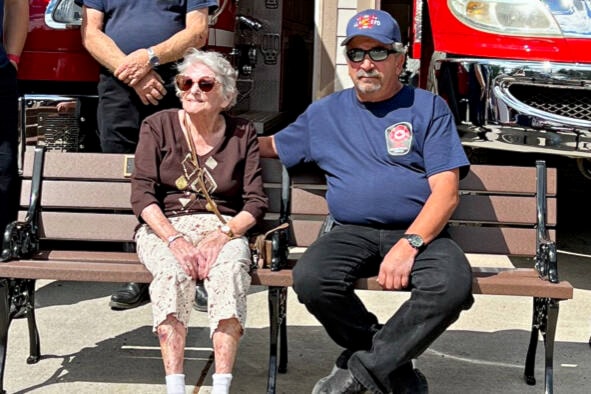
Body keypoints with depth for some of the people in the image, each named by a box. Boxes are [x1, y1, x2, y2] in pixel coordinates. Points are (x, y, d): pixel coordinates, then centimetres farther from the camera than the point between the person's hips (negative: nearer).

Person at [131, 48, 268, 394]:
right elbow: (142, 194, -2)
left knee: (231, 271, -34)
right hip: (163, 227, 0)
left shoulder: (242, 134, 8)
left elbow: (256, 202, 2)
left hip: (224, 229, 0)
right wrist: (175, 240, -18)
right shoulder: (158, 126, 7)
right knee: (172, 272, -34)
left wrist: (222, 234, -17)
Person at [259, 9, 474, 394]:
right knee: (310, 280, -31)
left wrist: (409, 245, -18)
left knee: (452, 286, -34)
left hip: (420, 232, -2)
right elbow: (273, 145, 31)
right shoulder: (325, 112, 17)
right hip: (352, 232, 2)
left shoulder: (429, 108, 5)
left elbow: (446, 192, -3)